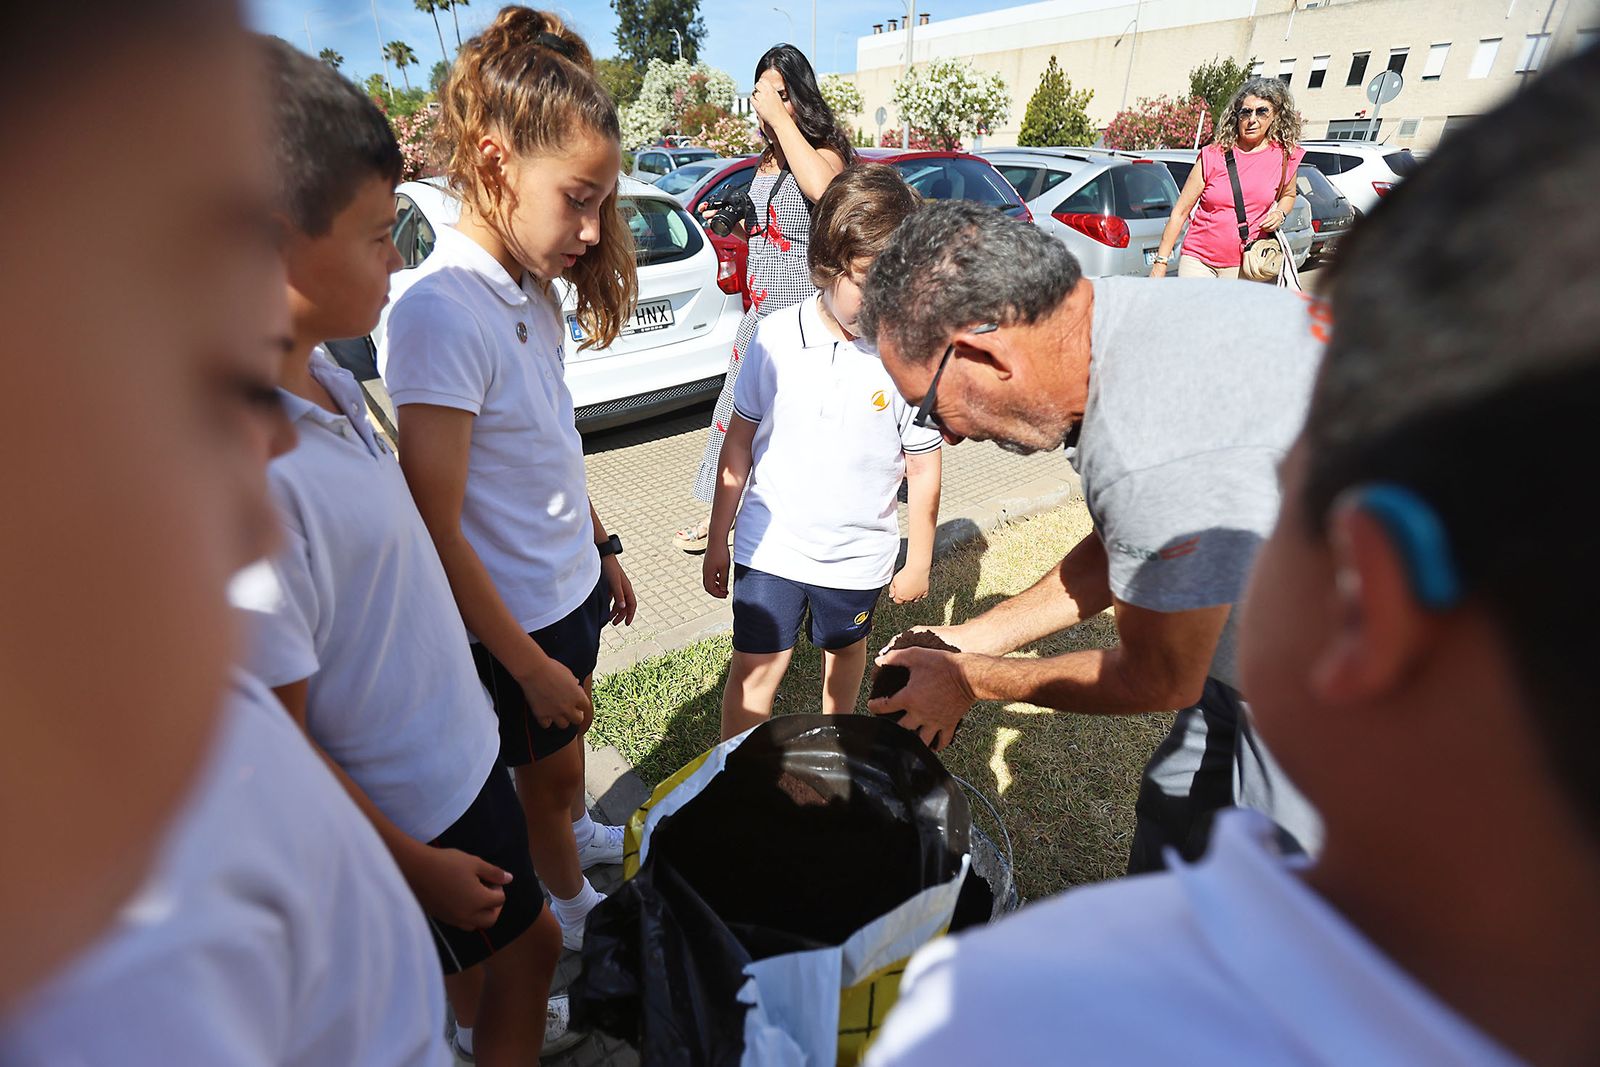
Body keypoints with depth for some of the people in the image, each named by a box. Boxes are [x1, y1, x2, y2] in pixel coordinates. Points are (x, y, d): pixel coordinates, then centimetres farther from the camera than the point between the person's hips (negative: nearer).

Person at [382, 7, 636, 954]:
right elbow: (439, 530, -24)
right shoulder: (440, 312, -26)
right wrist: (529, 665, -18)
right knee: (546, 768, 19)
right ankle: (572, 902, 46)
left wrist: (604, 551, 14)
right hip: (516, 618, -7)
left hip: (575, 584, 7)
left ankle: (577, 830, 57)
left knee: (569, 740, 29)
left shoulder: (535, 288, -1)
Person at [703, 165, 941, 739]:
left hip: (858, 556, 1)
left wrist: (919, 562, 2)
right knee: (755, 666, 1)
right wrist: (717, 540, 1)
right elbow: (740, 443, -3)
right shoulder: (776, 338, -11)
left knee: (845, 652, 23)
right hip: (769, 544, 0)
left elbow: (923, 471, -5)